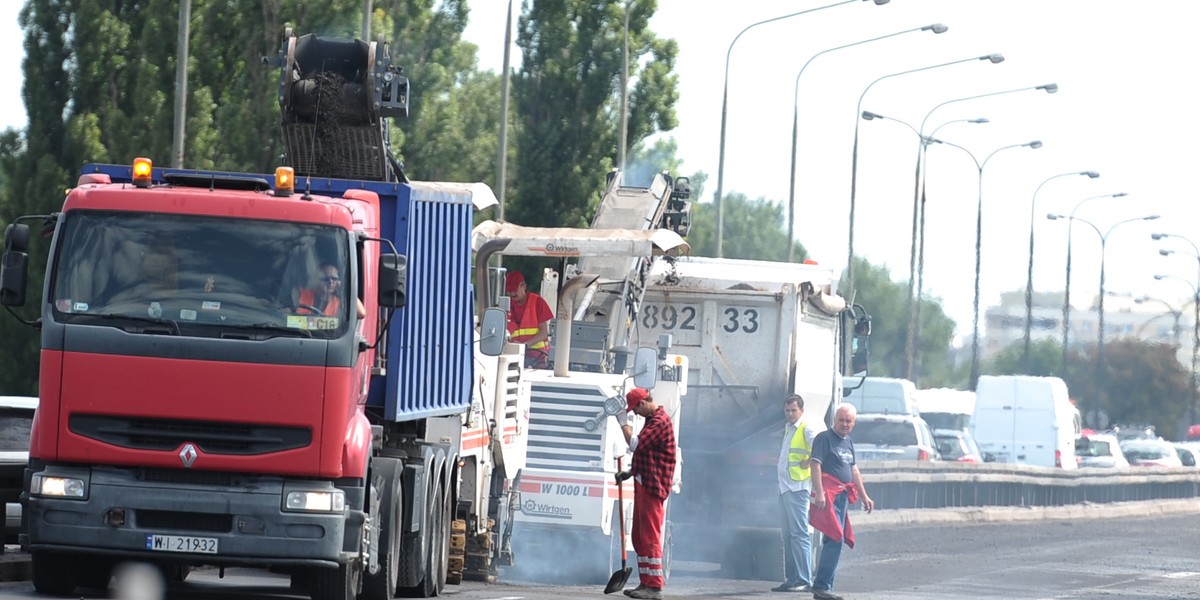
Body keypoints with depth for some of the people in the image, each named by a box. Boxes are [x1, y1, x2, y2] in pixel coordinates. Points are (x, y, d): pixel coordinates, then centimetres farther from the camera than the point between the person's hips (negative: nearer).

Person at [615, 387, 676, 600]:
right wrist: (630, 472, 18)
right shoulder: (652, 419, 18)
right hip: (643, 485, 11)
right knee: (639, 536, 13)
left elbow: (635, 444, -22)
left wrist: (624, 423, -10)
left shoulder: (660, 421, -16)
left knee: (650, 537, -11)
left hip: (653, 487, -11)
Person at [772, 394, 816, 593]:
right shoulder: (788, 430, 19)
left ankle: (804, 580, -14)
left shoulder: (806, 430, -8)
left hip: (798, 488, -9)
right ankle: (791, 579, 11)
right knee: (788, 535, 9)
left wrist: (808, 463, -16)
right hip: (784, 487, 10)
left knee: (799, 534, -12)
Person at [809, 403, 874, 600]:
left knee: (834, 541, 9)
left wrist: (864, 496, 29)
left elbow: (854, 470, 28)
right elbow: (816, 464, -14)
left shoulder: (848, 443, 20)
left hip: (842, 495, 9)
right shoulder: (824, 438, -6)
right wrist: (819, 492, -24)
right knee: (835, 540, -17)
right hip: (828, 495, -9)